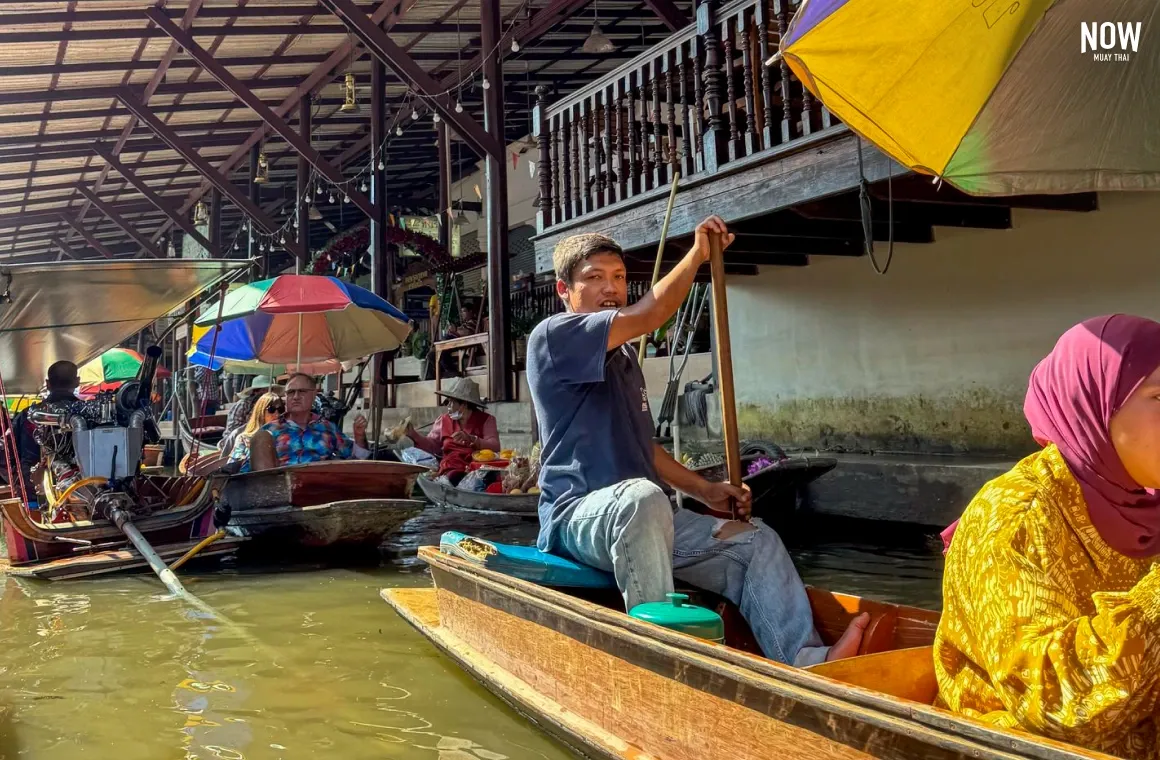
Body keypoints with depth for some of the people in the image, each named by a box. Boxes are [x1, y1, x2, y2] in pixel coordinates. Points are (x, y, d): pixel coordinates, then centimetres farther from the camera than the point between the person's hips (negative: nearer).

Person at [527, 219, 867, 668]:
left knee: (755, 539, -9)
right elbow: (650, 315, -16)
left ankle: (807, 662, -23)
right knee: (642, 497, -41)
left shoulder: (625, 357, 23)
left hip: (644, 519, 8)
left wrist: (705, 491, 16)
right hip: (578, 516, -8)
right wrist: (697, 255, -4)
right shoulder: (552, 338, -4)